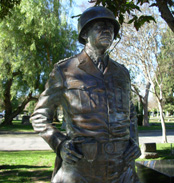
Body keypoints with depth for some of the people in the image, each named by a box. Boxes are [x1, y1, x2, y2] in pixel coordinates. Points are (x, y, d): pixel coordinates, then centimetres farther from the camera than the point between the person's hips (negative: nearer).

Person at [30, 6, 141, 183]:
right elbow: (40, 117, 5)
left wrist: (133, 142, 2)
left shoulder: (120, 73, 11)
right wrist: (60, 145, -12)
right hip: (80, 167, -3)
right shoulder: (64, 71, -1)